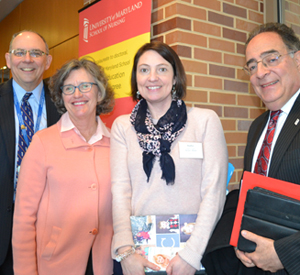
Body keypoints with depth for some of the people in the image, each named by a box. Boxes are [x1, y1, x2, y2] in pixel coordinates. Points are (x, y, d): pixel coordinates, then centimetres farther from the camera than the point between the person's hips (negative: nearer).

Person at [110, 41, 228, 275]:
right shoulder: (122, 126, 3)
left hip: (194, 251, -1)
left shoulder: (206, 120, -3)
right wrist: (125, 251, -14)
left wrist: (191, 254, -13)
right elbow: (120, 189, -3)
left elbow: (214, 190, -7)